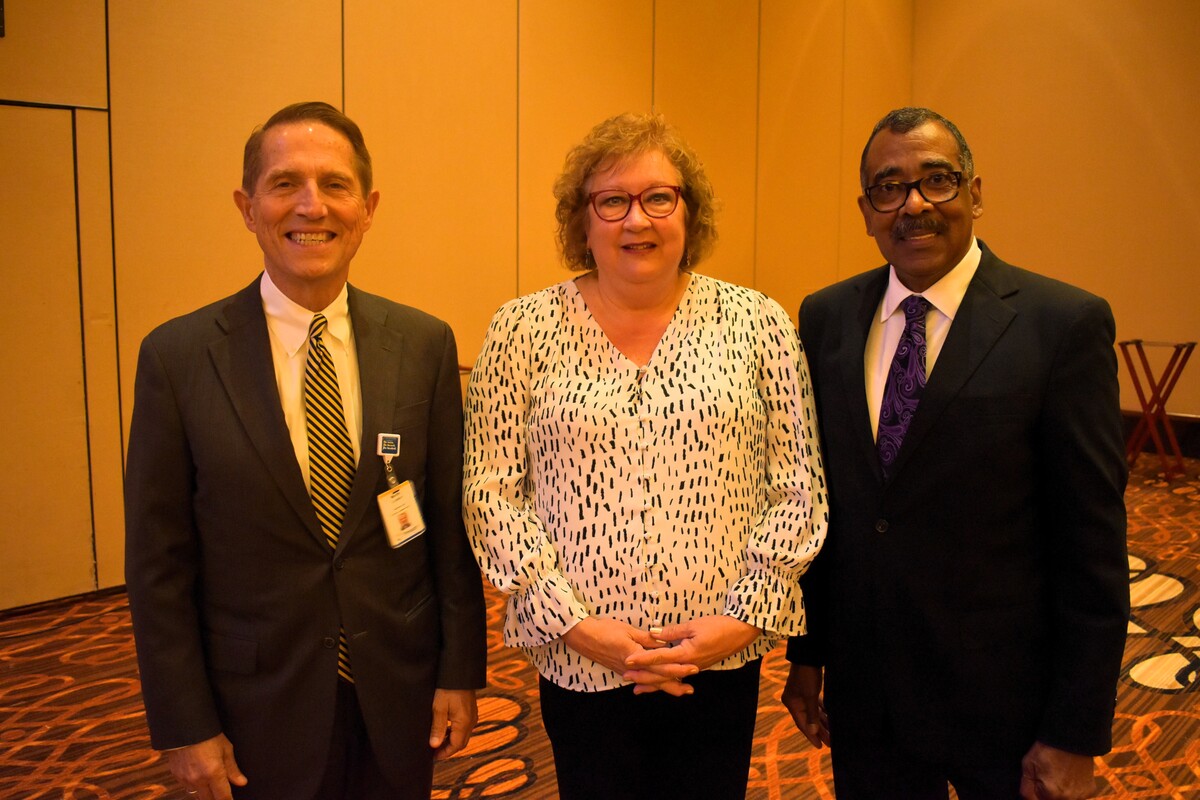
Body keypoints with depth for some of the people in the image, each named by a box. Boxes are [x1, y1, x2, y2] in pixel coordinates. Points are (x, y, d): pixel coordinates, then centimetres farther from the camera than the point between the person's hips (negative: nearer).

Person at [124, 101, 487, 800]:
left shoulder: (425, 344, -6)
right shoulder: (178, 356, -10)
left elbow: (453, 523, -2)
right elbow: (158, 561, -6)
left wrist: (460, 670, 0)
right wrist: (186, 726, -5)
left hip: (399, 697, 2)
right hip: (260, 708, -1)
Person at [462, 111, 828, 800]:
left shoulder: (757, 324, -1)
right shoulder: (524, 331, -4)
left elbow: (800, 491, 0)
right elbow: (491, 493, -4)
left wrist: (745, 615, -8)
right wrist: (570, 621, -10)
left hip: (724, 663, 1)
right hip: (579, 664, -1)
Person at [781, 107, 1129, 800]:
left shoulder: (1064, 324, -12)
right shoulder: (825, 319, 1)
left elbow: (1093, 545, -11)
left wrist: (1075, 735, -9)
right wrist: (806, 653, 7)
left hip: (1004, 702, -3)